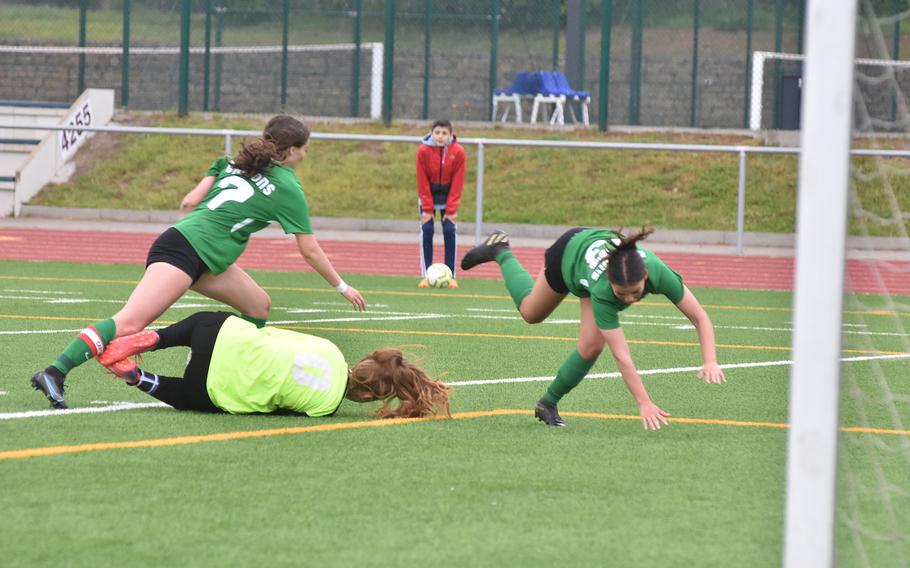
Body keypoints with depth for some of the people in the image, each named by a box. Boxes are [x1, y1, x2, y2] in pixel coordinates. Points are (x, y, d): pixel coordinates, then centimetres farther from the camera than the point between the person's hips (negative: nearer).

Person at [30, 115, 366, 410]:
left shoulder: (234, 162, 19)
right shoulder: (288, 189, 0)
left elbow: (189, 203, 13)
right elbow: (310, 252, 6)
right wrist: (342, 287, 17)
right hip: (186, 252, -9)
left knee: (259, 306, 15)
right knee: (130, 323, -21)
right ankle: (55, 372, -30)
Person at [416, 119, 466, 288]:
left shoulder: (458, 152, -20)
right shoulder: (423, 151, -21)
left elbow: (457, 183, -14)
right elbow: (422, 182, -16)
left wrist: (451, 210, -15)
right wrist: (427, 209, -16)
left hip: (448, 194, 0)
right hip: (428, 193, 0)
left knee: (449, 231, -7)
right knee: (426, 231, -9)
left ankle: (451, 276, -2)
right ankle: (425, 276, -6)